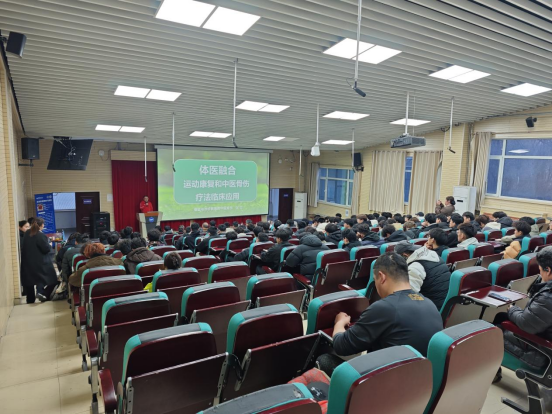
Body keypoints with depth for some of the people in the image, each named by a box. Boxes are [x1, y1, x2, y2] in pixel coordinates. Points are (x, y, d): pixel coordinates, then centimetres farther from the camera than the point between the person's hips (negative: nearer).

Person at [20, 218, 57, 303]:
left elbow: (23, 247, 18)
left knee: (30, 278, 12)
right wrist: (50, 245, 3)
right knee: (44, 277, 7)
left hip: (27, 261, 7)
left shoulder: (27, 234, 6)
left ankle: (30, 299, 19)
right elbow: (46, 249, -16)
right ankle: (41, 292, -15)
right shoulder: (41, 235, -17)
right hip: (40, 262, -6)